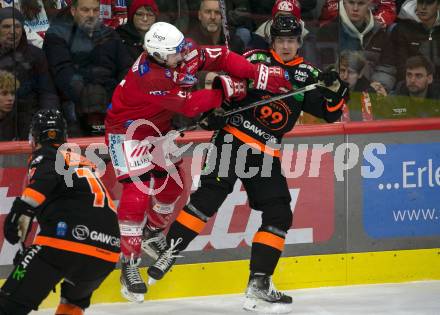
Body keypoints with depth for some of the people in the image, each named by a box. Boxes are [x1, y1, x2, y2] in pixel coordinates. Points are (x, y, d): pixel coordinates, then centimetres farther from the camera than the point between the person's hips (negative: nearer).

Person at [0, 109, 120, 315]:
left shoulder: (44, 156, 11)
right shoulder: (84, 162, 33)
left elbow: (45, 180, -12)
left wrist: (21, 210, -25)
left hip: (68, 239, -7)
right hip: (107, 254, 7)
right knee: (75, 298, 37)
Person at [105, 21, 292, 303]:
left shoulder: (184, 53, -16)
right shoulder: (148, 76, -38)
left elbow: (221, 57, -14)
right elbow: (189, 105, -34)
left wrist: (258, 73, -26)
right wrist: (224, 90, -28)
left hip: (158, 127, 9)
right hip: (127, 129, -9)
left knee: (172, 183, 15)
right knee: (137, 192, -18)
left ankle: (153, 234, 42)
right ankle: (129, 264, -13)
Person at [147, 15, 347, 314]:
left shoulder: (307, 74, 9)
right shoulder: (255, 59, 1)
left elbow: (331, 112, 6)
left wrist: (335, 89, -13)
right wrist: (214, 110, -12)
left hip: (266, 152, 4)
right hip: (232, 137, -4)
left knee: (279, 214, -2)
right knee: (210, 195, -18)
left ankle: (258, 285, 2)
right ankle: (168, 253, -11)